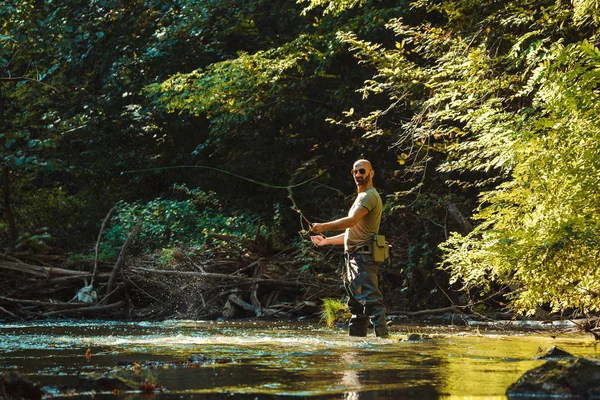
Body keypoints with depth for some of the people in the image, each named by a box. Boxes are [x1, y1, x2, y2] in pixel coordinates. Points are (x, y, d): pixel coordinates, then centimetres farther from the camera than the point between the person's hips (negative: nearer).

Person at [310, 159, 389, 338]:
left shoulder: (370, 196, -8)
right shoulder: (362, 197, 26)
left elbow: (352, 221, -22)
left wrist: (324, 227, -17)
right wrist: (326, 241, 23)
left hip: (363, 256, -11)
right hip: (354, 258, 11)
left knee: (371, 300, -18)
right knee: (357, 303, 12)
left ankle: (382, 335, -24)